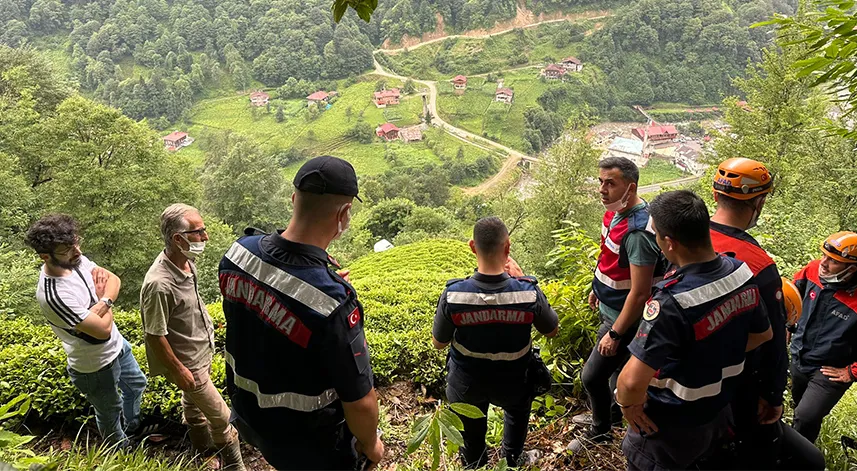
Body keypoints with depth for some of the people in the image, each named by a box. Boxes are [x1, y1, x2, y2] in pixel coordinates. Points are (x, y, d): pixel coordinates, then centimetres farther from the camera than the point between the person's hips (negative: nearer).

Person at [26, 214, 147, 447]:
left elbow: (114, 280, -7)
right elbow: (103, 329, -33)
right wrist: (104, 299, -15)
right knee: (109, 412, 20)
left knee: (136, 384, 31)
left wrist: (102, 303, -26)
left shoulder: (75, 260, -15)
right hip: (97, 366, -8)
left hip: (117, 344, 8)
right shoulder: (53, 295, -38)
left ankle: (132, 424, 59)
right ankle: (122, 449, 48)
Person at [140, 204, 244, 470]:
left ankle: (202, 444, 55)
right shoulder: (159, 284, -37)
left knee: (193, 400, 31)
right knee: (221, 416, 7)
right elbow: (155, 336, -26)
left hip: (201, 350, 8)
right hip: (187, 362, -8)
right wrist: (178, 370, -16)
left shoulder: (186, 261, -11)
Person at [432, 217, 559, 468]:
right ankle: (511, 460, 52)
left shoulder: (452, 295, -29)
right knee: (517, 410, 38)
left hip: (466, 383, 0)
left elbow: (438, 343, -11)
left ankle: (473, 464, 56)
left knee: (471, 433, 32)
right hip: (512, 383, 1)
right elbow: (552, 331, -7)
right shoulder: (528, 293, -29)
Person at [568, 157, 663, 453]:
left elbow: (640, 292, -28)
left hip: (623, 317, -9)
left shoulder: (638, 232, -32)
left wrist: (615, 333, -21)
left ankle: (600, 430, 29)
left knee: (592, 376, 3)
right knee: (618, 363, 26)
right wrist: (598, 288, 23)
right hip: (609, 306, 9)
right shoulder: (615, 210, -3)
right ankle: (614, 414, 48)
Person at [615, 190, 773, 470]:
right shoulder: (742, 273, -13)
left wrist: (627, 404, -18)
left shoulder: (672, 302, -37)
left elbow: (632, 382, -38)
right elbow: (764, 334, 6)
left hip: (672, 426, -6)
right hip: (720, 412, 7)